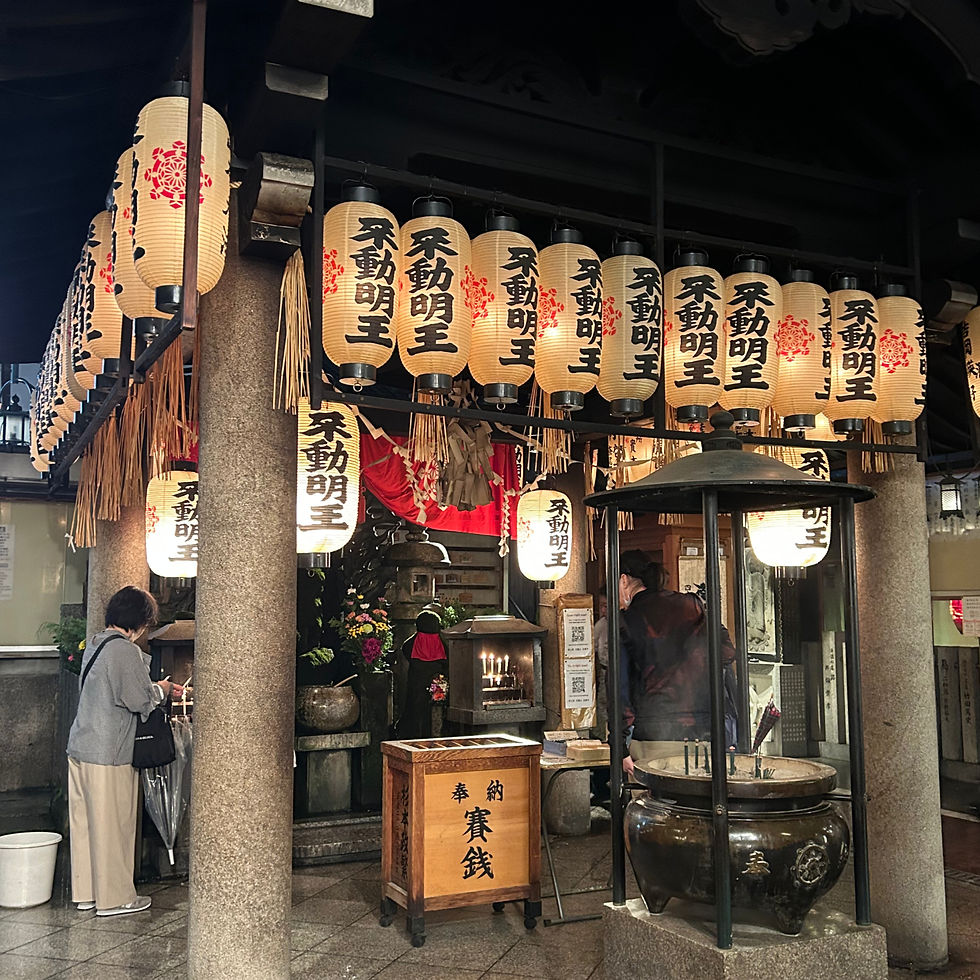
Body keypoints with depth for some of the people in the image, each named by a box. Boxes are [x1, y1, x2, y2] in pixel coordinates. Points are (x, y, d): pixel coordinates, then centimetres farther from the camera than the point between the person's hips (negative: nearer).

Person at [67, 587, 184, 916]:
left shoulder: (94, 645, 12)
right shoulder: (125, 651, -17)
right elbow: (140, 700, -18)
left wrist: (158, 689, 19)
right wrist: (162, 689, 2)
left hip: (80, 748, 9)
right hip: (109, 754, -9)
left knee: (84, 823, 15)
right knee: (113, 826, 2)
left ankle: (85, 893, 25)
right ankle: (114, 898, 12)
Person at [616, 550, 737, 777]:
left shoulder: (626, 624, -1)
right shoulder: (691, 604, 9)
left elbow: (621, 688, -3)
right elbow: (727, 653, 7)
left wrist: (622, 750, 1)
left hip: (655, 735, -3)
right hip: (710, 732, 4)